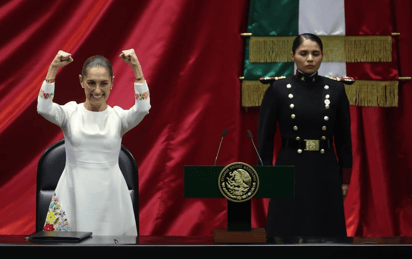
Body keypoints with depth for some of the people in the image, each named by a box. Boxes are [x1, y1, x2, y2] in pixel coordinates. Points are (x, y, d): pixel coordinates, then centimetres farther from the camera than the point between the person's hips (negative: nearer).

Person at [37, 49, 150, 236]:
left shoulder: (118, 116, 3)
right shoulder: (71, 113, 3)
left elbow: (143, 108, -16)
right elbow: (44, 108, -16)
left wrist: (136, 68, -20)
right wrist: (53, 69, -20)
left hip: (109, 195, 0)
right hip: (75, 195, 0)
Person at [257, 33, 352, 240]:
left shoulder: (335, 89, 3)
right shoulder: (277, 89, -3)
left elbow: (343, 137, 6)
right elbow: (265, 137, -1)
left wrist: (345, 179, 4)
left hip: (325, 171, 2)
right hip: (290, 169, -2)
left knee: (326, 232, 6)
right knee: (287, 233, 0)